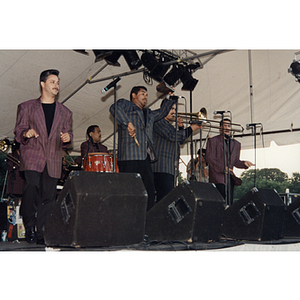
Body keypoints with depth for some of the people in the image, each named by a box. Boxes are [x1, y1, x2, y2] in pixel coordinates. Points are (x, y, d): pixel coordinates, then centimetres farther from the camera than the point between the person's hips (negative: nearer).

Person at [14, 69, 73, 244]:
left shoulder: (65, 112, 19)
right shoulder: (26, 107, 12)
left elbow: (68, 133, 20)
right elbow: (18, 131, 8)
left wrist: (67, 138, -4)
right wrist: (26, 134, -15)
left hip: (53, 160, 3)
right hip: (32, 157, -2)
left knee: (48, 197, -1)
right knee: (32, 187, -22)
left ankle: (40, 233, 8)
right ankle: (29, 228, -6)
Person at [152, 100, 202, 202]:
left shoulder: (169, 125, 28)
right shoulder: (159, 121, -3)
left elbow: (181, 140, 28)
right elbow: (172, 136, -15)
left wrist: (180, 127, 12)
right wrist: (191, 128, -9)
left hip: (170, 168, 10)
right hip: (162, 167, -10)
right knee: (165, 197, -18)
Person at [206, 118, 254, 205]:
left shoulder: (236, 144, 21)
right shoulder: (213, 141, 5)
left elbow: (235, 161, 21)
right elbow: (209, 158, -5)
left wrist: (244, 163, -1)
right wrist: (223, 168, -15)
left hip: (230, 178, 5)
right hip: (218, 178, -5)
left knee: (229, 202, 0)